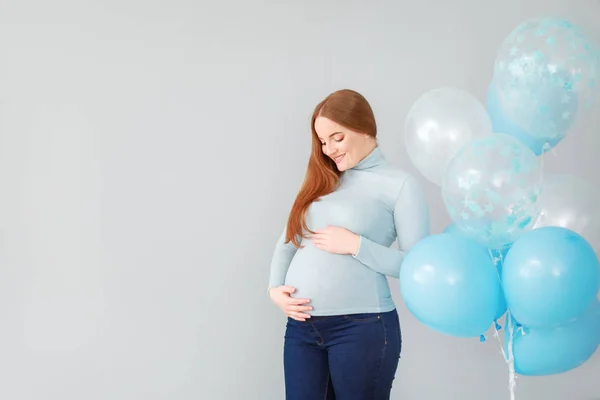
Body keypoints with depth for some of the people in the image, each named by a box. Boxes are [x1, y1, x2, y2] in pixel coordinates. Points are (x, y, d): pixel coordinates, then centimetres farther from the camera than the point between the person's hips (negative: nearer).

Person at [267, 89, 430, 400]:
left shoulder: (400, 185, -3)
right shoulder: (321, 181, 15)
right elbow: (288, 240, 15)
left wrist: (355, 245, -15)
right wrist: (275, 287, -2)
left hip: (362, 327, -5)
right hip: (301, 326, 5)